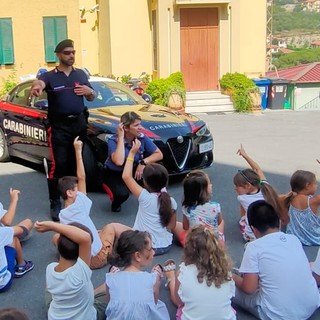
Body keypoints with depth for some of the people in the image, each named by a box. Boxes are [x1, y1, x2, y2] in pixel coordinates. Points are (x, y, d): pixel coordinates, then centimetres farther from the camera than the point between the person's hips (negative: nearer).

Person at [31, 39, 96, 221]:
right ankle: (55, 203, -2)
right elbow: (39, 82, -27)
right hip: (59, 126, -4)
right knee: (58, 165, -9)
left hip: (79, 124, 5)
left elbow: (92, 98, 21)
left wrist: (89, 91, -4)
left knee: (75, 163, 12)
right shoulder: (50, 76, -2)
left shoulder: (81, 74, 13)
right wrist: (36, 87, -52)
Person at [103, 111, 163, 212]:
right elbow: (119, 162, -42)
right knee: (122, 194, -35)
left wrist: (143, 162, -28)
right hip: (114, 174, -4)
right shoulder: (113, 140, -25)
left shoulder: (141, 137, -14)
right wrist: (120, 137, -37)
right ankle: (116, 203, 3)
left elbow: (159, 154, -10)